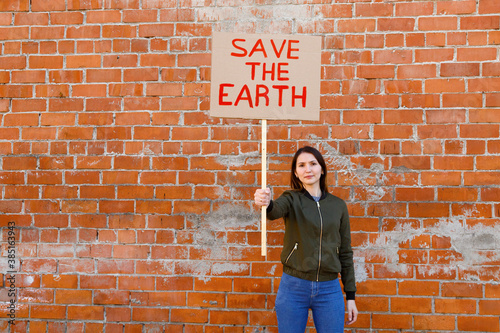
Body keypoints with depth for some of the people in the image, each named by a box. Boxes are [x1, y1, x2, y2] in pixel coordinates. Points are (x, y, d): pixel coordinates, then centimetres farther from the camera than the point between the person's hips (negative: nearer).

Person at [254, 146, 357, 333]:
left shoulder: (338, 205, 5)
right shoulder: (292, 199, -1)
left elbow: (345, 252, 9)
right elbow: (277, 210, -26)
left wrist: (350, 295, 7)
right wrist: (266, 203, -50)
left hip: (329, 289, 2)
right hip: (293, 287, -2)